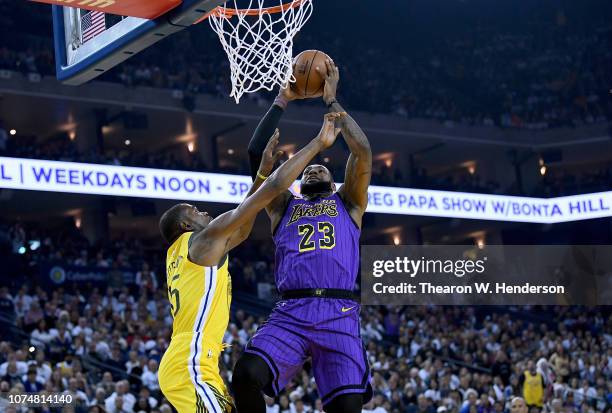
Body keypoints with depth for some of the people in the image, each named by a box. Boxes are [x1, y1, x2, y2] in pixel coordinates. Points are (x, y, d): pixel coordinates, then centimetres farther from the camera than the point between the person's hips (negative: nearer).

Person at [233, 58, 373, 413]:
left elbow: (363, 152, 8)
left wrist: (332, 100, 13)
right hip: (291, 313, 1)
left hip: (339, 315, -1)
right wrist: (282, 100, 16)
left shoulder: (348, 203, 23)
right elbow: (257, 153, 15)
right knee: (246, 376, -25)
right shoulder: (283, 205, 25)